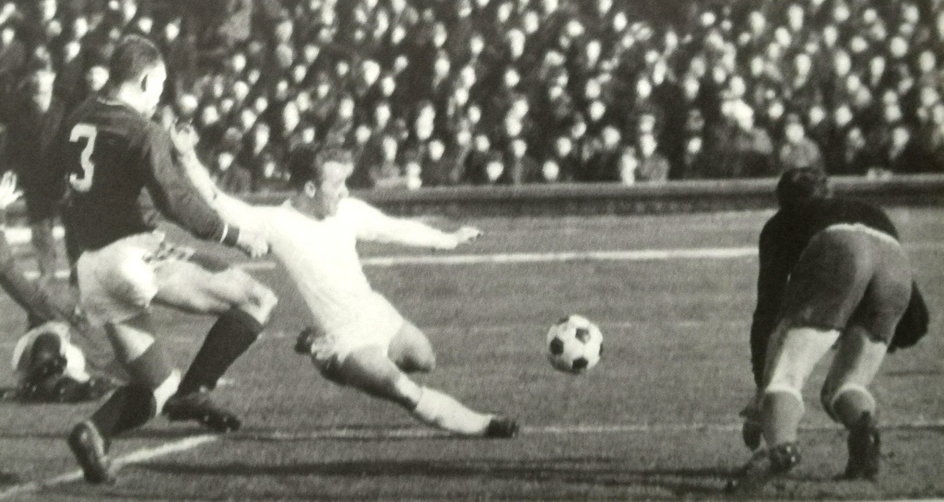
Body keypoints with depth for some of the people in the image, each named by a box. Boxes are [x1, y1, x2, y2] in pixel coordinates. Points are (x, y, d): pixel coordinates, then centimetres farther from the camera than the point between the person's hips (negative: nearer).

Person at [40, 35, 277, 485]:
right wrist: (235, 236, -9)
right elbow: (176, 200, -17)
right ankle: (193, 392, -10)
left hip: (91, 270, 8)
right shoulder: (143, 134, -9)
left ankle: (95, 432, -9)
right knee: (256, 300, -5)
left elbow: (50, 189, 21)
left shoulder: (76, 122, 12)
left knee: (157, 388, 15)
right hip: (133, 255, -8)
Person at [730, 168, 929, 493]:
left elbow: (768, 305, 23)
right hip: (896, 266, 4)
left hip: (838, 253, -4)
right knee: (846, 385, 15)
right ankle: (863, 424, -22)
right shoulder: (873, 213, 43)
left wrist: (761, 389, 25)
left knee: (784, 373, -11)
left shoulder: (783, 224, 33)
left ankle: (780, 445, -45)